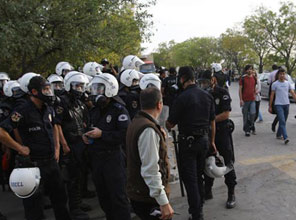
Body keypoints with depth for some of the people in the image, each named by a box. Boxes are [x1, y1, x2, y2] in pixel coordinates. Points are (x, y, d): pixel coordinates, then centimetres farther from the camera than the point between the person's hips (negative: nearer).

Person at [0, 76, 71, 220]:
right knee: (34, 203, 8)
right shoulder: (23, 112, -19)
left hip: (52, 161, 8)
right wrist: (20, 148, -19)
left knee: (60, 196, 20)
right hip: (34, 164, -7)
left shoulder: (48, 110, 6)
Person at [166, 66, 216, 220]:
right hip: (204, 139, 7)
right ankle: (199, 206, 34)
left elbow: (170, 124, -12)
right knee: (199, 175, 20)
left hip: (188, 142, -6)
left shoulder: (182, 98, -18)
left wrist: (166, 124, 11)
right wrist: (212, 141, 18)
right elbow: (212, 121, 9)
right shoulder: (207, 96, 2)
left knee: (189, 178, 3)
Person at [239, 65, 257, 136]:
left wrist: (254, 95, 12)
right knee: (245, 115, 3)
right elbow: (240, 89, -5)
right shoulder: (243, 78, -3)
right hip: (245, 100, -3)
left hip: (252, 99, 3)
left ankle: (251, 126, 15)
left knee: (253, 113, -9)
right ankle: (246, 130, 13)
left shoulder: (254, 78, 9)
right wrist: (241, 99, -11)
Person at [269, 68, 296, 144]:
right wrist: (270, 106, 2)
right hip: (278, 104, -4)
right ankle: (285, 138, -20)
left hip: (286, 104, 5)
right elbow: (272, 96, 2)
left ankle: (279, 135, 27)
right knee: (282, 121, -14)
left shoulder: (288, 83, 9)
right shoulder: (275, 84, -1)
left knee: (283, 121, 12)